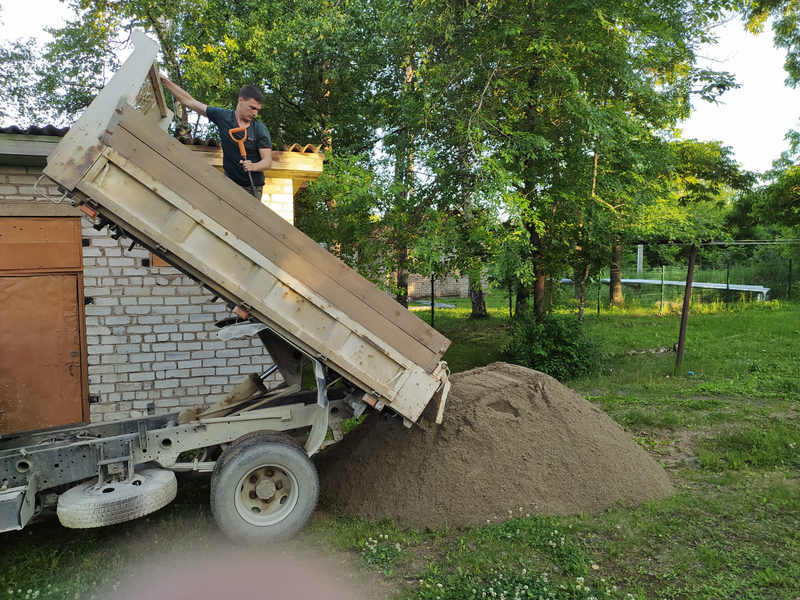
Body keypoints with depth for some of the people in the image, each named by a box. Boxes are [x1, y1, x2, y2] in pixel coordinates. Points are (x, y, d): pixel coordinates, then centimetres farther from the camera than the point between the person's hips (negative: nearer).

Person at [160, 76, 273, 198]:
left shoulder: (260, 130, -12)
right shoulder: (223, 116, -5)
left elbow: (268, 161, -14)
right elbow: (188, 101, 0)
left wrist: (253, 166, -36)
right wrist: (165, 80, -2)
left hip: (252, 188, -3)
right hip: (229, 183, 3)